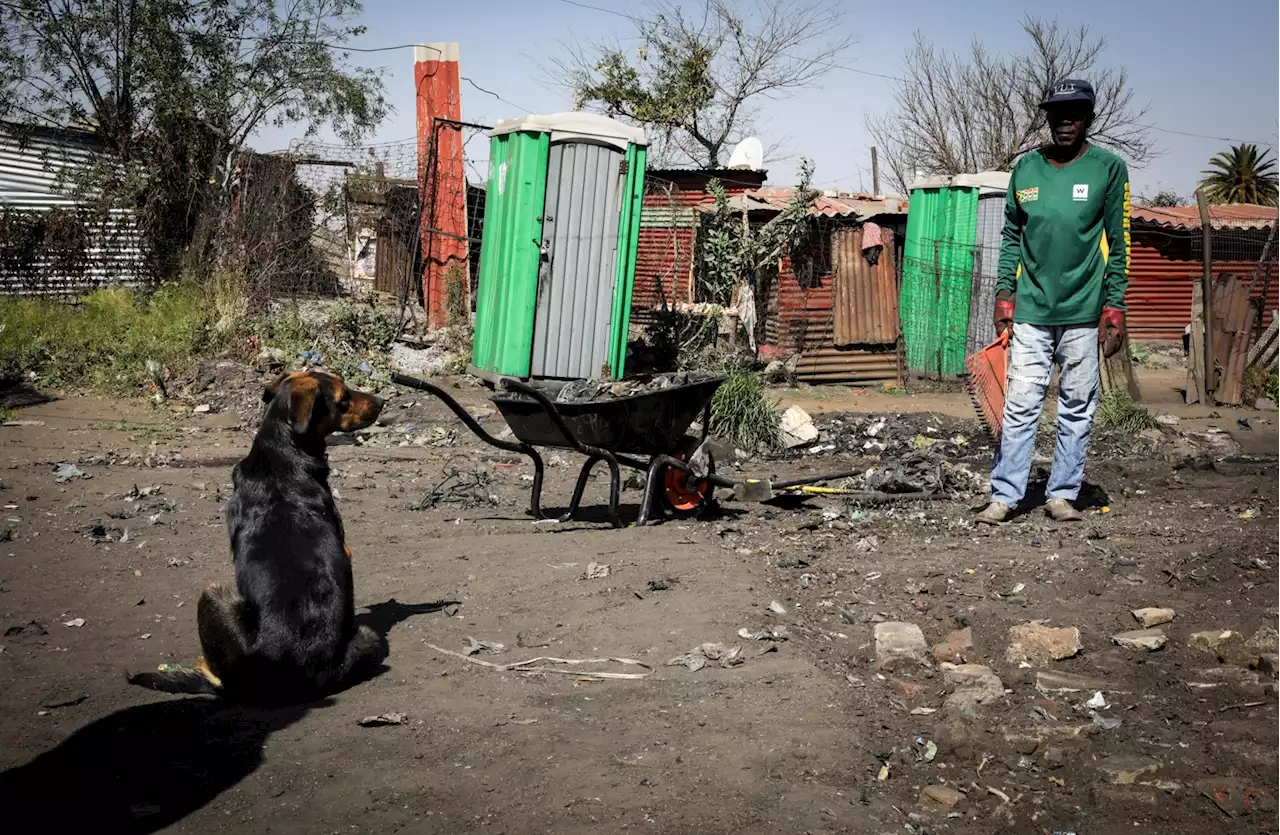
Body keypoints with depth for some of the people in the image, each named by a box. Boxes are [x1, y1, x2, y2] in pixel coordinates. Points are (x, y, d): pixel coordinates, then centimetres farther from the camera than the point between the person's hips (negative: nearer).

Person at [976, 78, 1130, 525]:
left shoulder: (1109, 167, 1)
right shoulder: (1026, 167, 9)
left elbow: (1118, 242, 0)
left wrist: (1114, 307, -5)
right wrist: (1004, 292, 6)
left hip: (1083, 312, -1)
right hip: (1031, 309, 2)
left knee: (1078, 409, 4)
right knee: (1021, 404, -1)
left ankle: (1062, 494, 14)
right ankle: (1005, 495, 3)